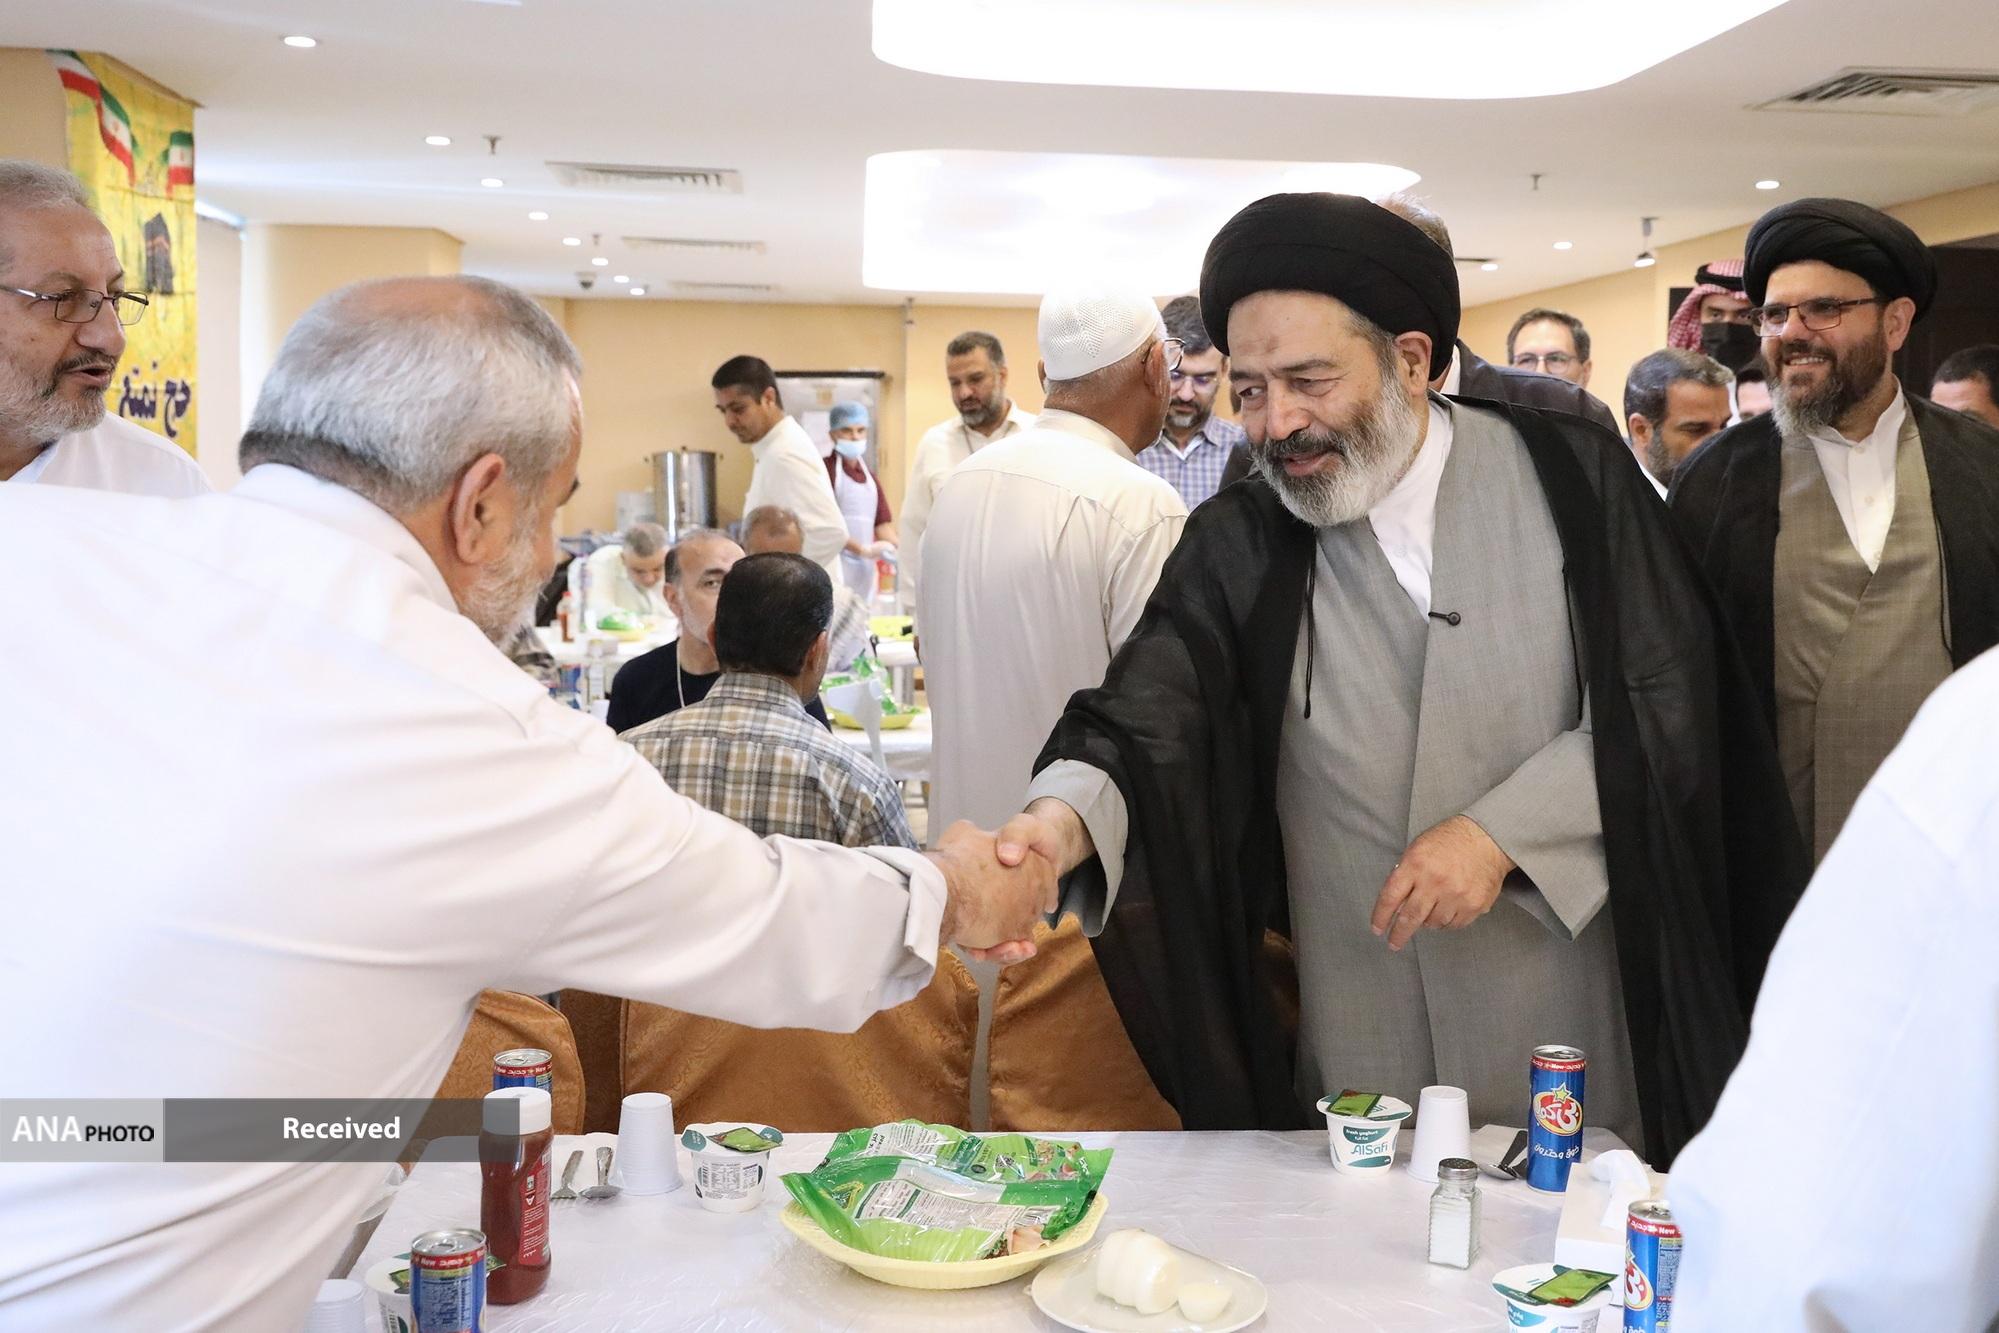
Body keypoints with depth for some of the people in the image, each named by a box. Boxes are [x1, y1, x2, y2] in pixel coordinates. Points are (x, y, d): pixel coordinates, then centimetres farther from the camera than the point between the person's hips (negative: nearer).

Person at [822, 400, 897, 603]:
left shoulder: (869, 477, 17)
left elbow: (882, 523, 15)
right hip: (835, 567, -7)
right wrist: (863, 549, -19)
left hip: (865, 570, 7)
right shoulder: (824, 470, -4)